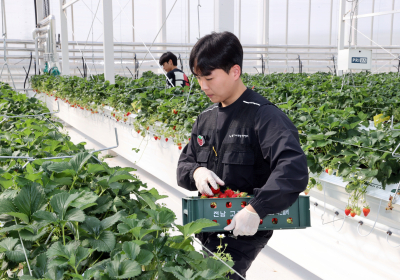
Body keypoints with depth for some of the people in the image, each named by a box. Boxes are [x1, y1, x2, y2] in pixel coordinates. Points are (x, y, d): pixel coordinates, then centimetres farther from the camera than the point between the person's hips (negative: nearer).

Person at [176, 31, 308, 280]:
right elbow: (184, 164, 13)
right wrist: (195, 172, -10)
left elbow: (294, 169, -30)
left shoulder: (263, 115, -18)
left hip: (243, 232, -7)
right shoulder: (206, 119, 6)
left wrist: (255, 210, -35)